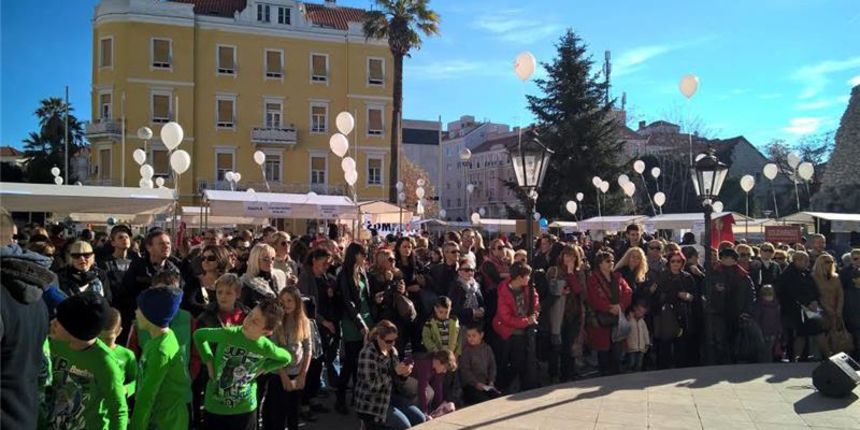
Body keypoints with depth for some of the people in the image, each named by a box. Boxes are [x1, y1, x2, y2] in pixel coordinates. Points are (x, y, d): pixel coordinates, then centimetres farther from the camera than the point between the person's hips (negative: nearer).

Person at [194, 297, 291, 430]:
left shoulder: (266, 347, -14)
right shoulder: (227, 334, -18)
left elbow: (286, 358, 6)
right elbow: (198, 335, -1)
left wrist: (262, 369, -4)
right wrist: (209, 361, -8)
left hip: (245, 409, 1)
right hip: (214, 407, -1)